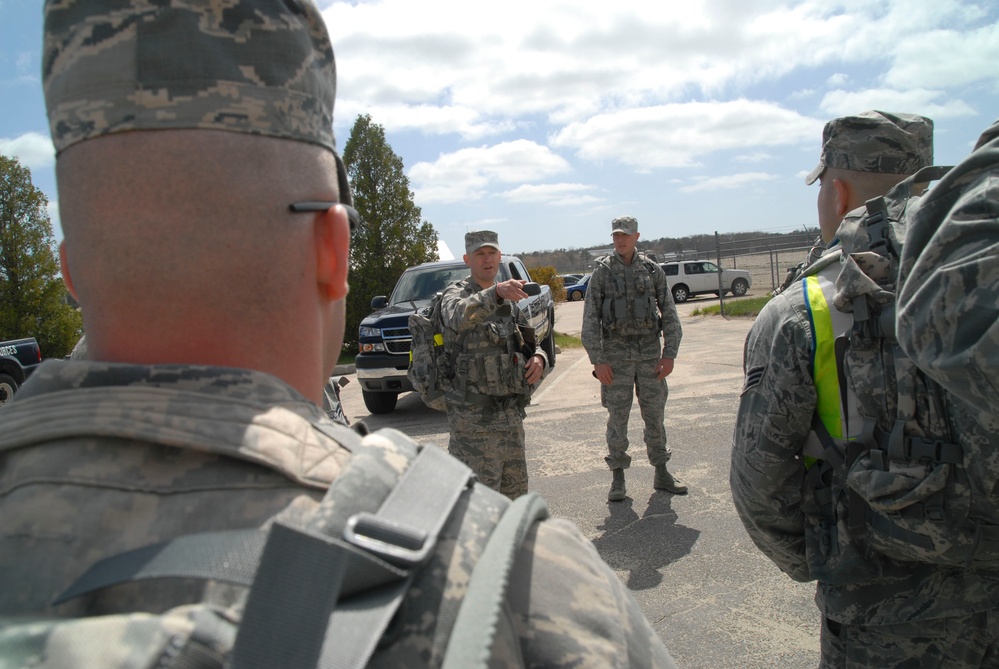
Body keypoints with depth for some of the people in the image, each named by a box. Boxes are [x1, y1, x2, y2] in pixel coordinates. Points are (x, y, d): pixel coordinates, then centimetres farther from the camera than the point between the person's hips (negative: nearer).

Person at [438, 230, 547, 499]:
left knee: (516, 492, 16)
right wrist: (496, 293, -48)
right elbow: (459, 316, -31)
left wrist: (538, 358, -5)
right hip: (474, 417, -7)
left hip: (511, 414, 7)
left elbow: (529, 344, 20)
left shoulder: (511, 302, 14)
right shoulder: (457, 293, -6)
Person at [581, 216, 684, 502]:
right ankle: (618, 478, 13)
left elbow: (670, 315, 6)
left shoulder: (652, 270, 5)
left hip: (650, 351, 2)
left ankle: (661, 473, 21)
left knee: (655, 414, 8)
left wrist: (669, 354, -2)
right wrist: (597, 360, -9)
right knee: (618, 417, 3)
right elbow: (590, 319, -3)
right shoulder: (602, 272, -1)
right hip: (616, 354, -2)